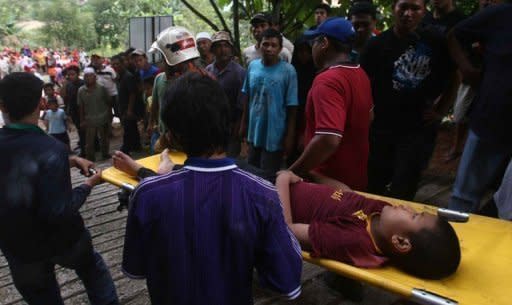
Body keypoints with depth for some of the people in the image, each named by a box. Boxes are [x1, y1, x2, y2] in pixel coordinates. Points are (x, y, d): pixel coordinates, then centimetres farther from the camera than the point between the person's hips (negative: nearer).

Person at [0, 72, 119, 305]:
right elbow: (60, 212, -29)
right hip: (61, 241, -4)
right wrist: (88, 185, -15)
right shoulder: (51, 149, -28)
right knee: (92, 266, 28)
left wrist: (68, 161, 1)